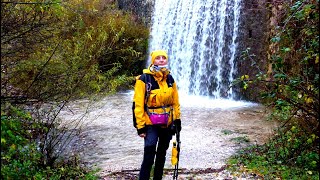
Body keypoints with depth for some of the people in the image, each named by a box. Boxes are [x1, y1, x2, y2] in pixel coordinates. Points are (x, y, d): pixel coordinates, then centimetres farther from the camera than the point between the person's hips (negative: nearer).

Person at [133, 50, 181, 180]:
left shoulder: (170, 79, 5)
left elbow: (175, 101, 12)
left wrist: (177, 119, 9)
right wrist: (140, 126, -15)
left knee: (162, 154, 16)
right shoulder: (144, 79, -12)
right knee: (149, 157, -12)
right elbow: (138, 104, -13)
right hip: (151, 124, -5)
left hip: (168, 124, 6)